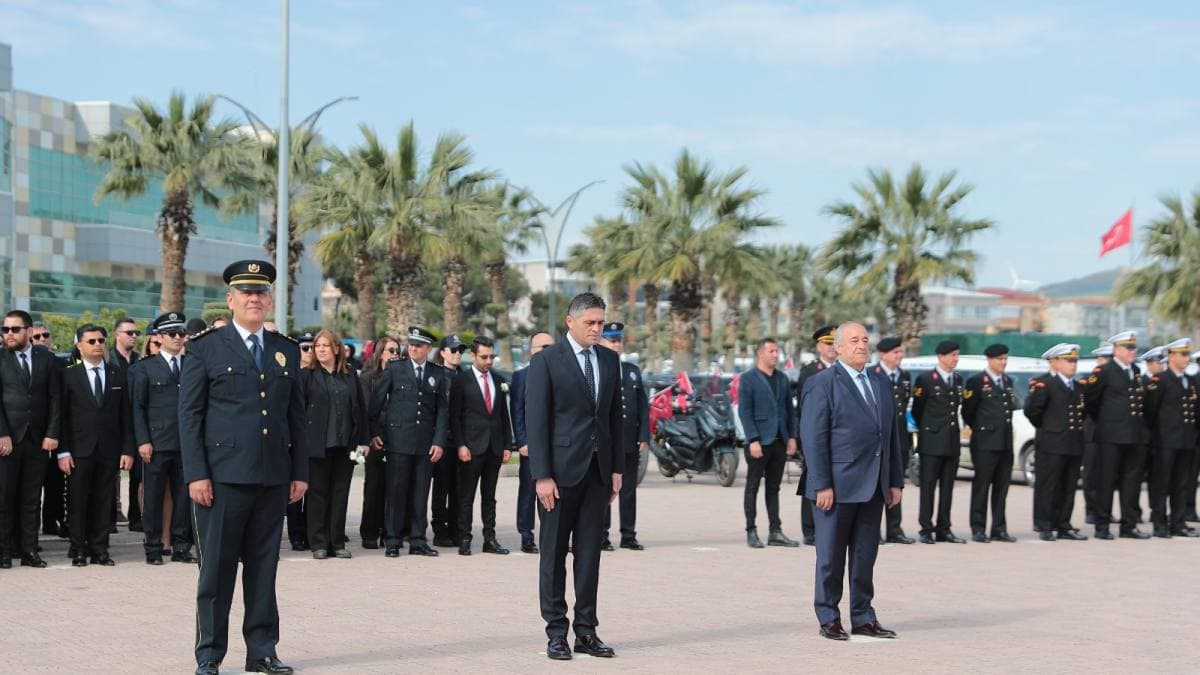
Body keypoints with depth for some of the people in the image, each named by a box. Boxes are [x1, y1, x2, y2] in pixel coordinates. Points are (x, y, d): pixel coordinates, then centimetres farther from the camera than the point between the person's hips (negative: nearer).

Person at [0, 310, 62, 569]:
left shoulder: (46, 359, 8)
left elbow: (55, 399, 6)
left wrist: (53, 434, -2)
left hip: (37, 439, 2)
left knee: (31, 499, 4)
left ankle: (29, 551, 8)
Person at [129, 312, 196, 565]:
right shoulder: (145, 368, 5)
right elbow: (138, 407, 1)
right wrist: (143, 441, -7)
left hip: (187, 443, 3)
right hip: (157, 444, -3)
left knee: (184, 497, 5)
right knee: (154, 498, 1)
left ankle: (181, 548, 12)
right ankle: (153, 549, 8)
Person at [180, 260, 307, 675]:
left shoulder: (287, 351, 14)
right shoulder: (205, 349, 2)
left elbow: (297, 417, 15)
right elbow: (189, 415, -2)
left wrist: (300, 472, 8)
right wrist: (196, 474, -9)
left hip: (273, 480, 4)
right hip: (222, 476, -4)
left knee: (264, 567, 8)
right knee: (217, 567, 1)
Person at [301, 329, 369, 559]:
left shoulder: (350, 375, 10)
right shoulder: (306, 375, 1)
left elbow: (361, 408, 11)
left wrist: (363, 441, 6)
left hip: (345, 445, 3)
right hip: (317, 444, -3)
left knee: (340, 494, 6)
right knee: (317, 494, 2)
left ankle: (337, 542, 13)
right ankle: (318, 543, 8)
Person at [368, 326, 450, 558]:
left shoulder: (439, 374, 7)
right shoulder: (394, 369, 2)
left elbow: (443, 410, 7)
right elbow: (376, 401, 4)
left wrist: (439, 442, 0)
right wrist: (374, 432, -2)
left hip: (426, 442, 2)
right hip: (398, 440, -2)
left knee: (420, 493, 5)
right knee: (396, 491, -2)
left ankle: (417, 541, 12)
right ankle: (392, 541, 4)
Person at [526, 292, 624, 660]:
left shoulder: (610, 360, 10)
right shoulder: (546, 360, -6)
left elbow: (615, 416, 13)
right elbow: (536, 420, -9)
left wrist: (617, 468, 8)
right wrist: (542, 475, -14)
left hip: (598, 469, 4)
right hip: (562, 468, -4)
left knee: (590, 552, 6)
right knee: (554, 553, 3)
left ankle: (586, 631, 11)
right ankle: (556, 631, 9)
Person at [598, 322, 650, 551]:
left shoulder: (633, 371, 15)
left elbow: (643, 405, 12)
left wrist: (644, 436, 3)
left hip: (631, 441, 5)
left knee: (629, 489, 8)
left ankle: (628, 535, 14)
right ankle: (602, 536, 6)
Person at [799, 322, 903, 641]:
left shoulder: (879, 383, 15)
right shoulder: (822, 384, -6)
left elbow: (892, 434, 17)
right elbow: (813, 437, -11)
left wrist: (896, 481, 11)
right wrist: (822, 485, -16)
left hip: (873, 487, 6)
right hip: (838, 485, -6)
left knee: (865, 555, 10)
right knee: (831, 556, 2)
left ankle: (863, 618, 17)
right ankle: (828, 619, 11)